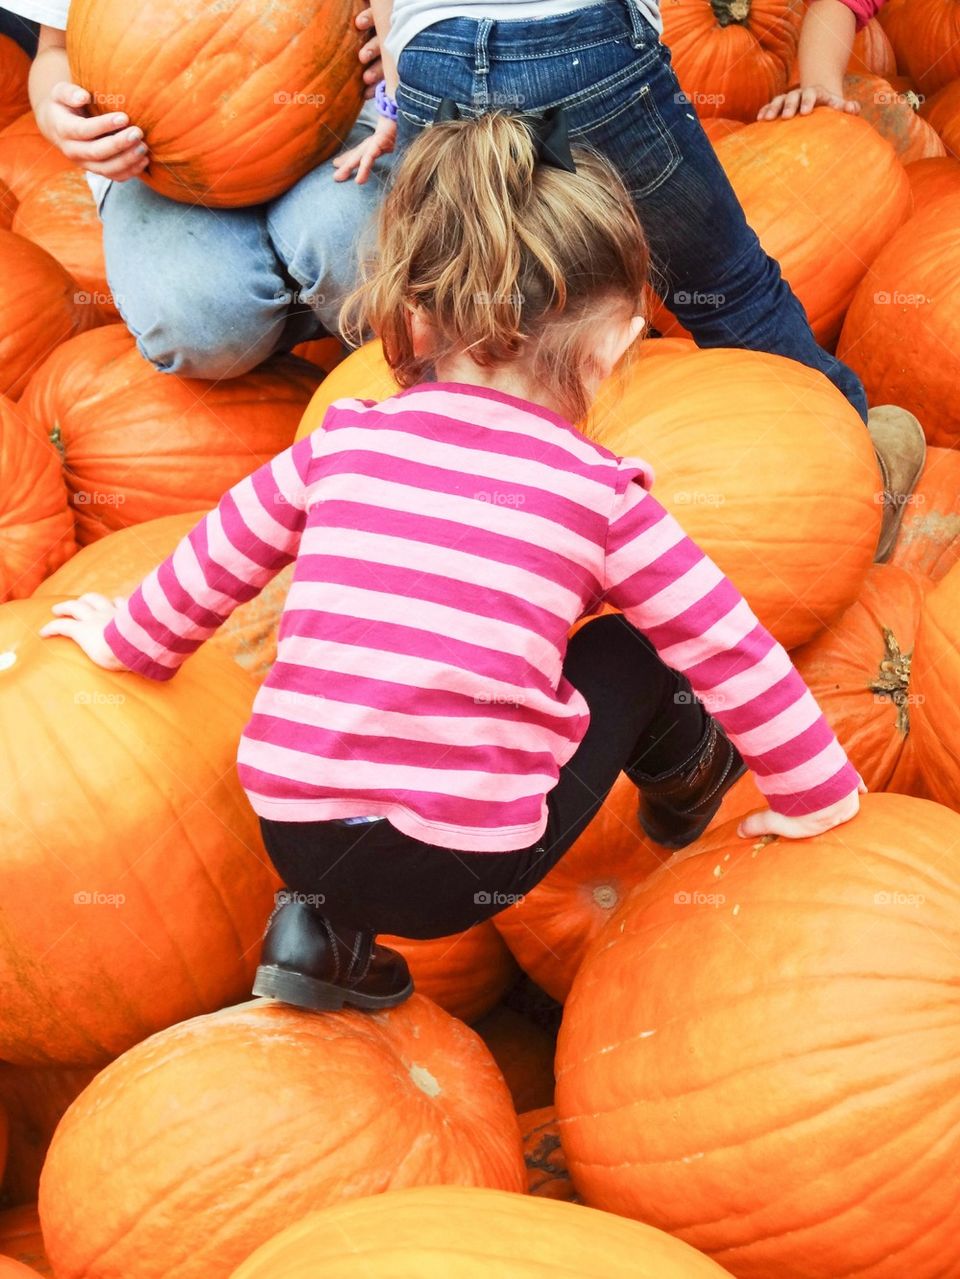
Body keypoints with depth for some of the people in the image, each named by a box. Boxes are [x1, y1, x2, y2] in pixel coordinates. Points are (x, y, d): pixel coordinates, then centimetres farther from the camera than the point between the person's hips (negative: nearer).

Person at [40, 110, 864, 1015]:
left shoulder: (347, 442, 4)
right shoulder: (596, 490, -4)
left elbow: (215, 559, 18)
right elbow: (728, 650, 2)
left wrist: (128, 640, 38)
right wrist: (818, 796, 18)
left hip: (292, 835, 3)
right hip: (460, 872, -3)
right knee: (633, 653, 16)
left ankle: (324, 924, 19)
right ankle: (687, 787, 44)